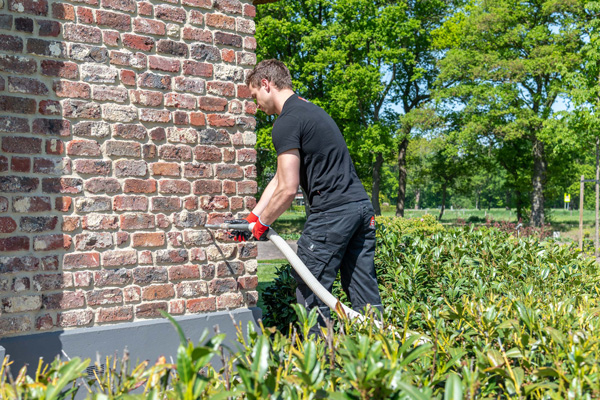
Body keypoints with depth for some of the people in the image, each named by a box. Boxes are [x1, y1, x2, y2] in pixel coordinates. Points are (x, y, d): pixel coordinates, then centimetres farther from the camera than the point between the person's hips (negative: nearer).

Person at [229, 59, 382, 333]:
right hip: (362, 206, 10)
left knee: (310, 293, 1)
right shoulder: (312, 110, 22)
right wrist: (252, 217, 22)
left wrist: (262, 223, 3)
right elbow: (281, 177, 22)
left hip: (332, 212, -9)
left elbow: (288, 189, -14)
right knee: (365, 296, 10)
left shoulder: (287, 123, -9)